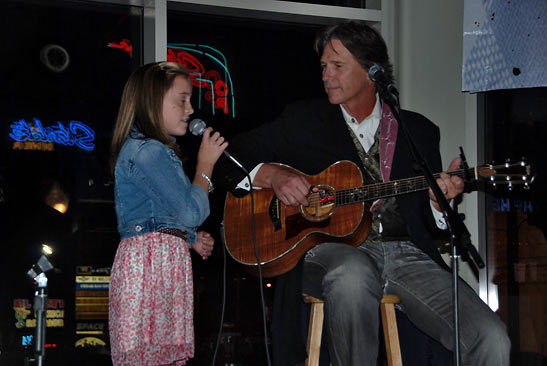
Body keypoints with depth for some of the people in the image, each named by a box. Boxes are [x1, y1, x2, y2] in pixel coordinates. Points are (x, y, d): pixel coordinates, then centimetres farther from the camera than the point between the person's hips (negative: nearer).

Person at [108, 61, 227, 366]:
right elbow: (192, 212, -16)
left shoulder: (157, 149, 22)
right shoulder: (147, 151, -11)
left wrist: (191, 239, 14)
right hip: (152, 260, -10)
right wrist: (206, 164, -3)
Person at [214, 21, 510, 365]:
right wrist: (273, 175, -6)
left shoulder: (419, 130, 17)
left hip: (407, 254, 1)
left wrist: (438, 199, -5)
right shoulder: (303, 120, 14)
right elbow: (230, 156, 13)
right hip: (334, 249, -1)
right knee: (352, 274, -42)